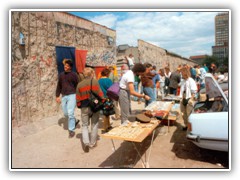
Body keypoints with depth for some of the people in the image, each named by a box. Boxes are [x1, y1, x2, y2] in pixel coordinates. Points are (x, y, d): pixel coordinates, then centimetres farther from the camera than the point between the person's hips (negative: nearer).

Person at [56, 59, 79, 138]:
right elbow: (59, 86, 16)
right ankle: (74, 121, 39)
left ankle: (71, 130, 3)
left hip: (72, 95, -5)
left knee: (70, 113, -10)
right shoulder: (61, 74, 11)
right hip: (64, 96, 5)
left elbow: (77, 86, 1)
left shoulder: (74, 75, -2)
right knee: (65, 113, 12)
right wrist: (57, 96, 10)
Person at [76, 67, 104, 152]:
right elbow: (100, 93, -8)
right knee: (94, 125, 13)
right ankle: (93, 143, 21)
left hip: (84, 107, 2)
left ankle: (86, 142, 0)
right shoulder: (95, 81, -5)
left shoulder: (80, 84, 3)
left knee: (85, 125, 15)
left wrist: (79, 106, 16)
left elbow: (78, 98, 4)